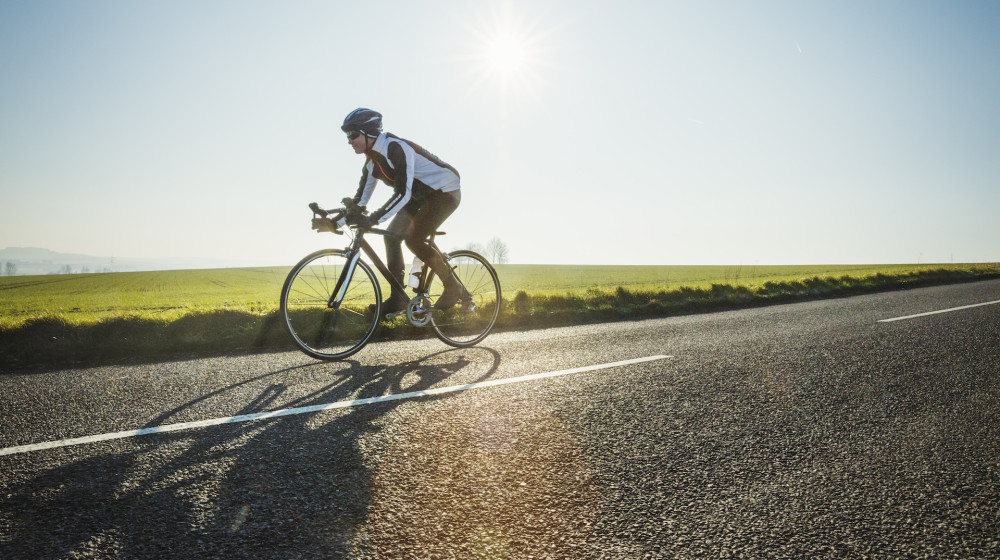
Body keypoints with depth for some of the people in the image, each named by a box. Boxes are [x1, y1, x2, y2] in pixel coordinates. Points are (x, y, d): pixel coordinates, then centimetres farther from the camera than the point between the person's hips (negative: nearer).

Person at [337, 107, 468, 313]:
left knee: (413, 239, -19)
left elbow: (403, 193, -36)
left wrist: (373, 219, -40)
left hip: (445, 191, -9)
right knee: (392, 235, 0)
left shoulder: (396, 148, -27)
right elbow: (362, 197, 5)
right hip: (420, 195, 9)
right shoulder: (372, 160, 2)